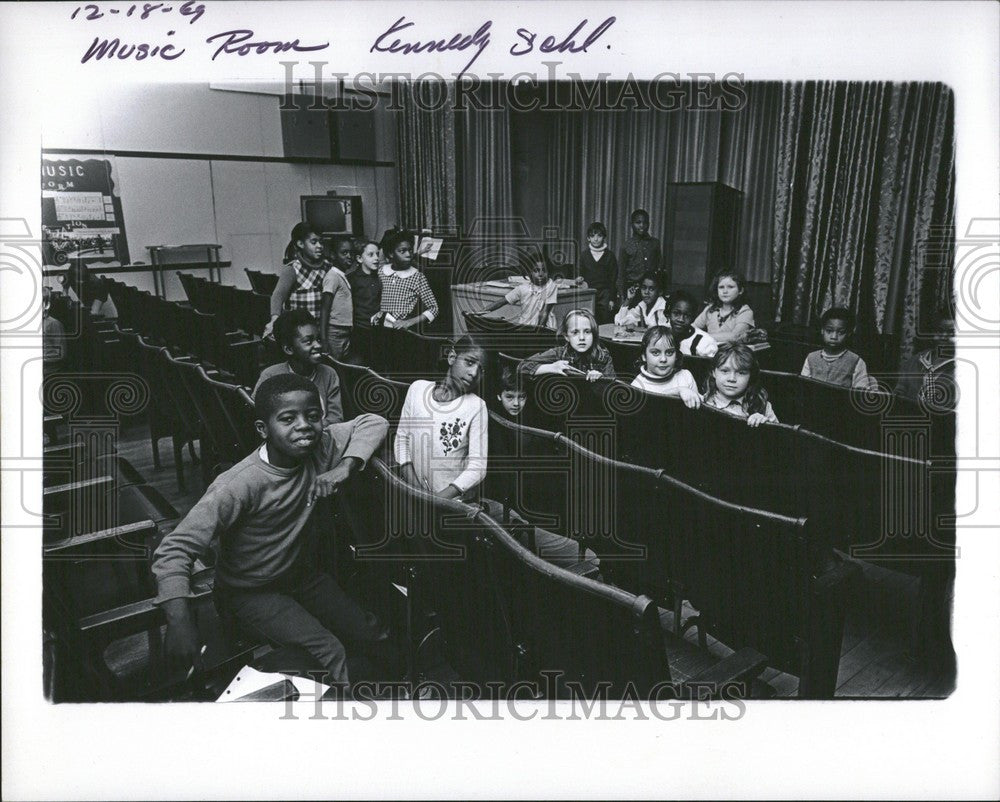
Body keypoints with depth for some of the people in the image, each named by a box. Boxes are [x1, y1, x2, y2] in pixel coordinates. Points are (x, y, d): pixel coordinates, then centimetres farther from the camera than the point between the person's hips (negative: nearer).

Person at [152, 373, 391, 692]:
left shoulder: (319, 448, -15)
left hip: (304, 574, 6)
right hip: (251, 591, -6)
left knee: (376, 635, 3)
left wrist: (346, 465, -23)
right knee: (330, 654, -24)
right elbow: (175, 549, -31)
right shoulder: (238, 485, -31)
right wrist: (179, 622, -44)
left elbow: (373, 422, -4)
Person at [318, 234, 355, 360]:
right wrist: (323, 339, -22)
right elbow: (324, 310, -16)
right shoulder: (332, 276, -12)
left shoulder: (343, 276, 13)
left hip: (345, 332, 8)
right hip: (335, 332, -8)